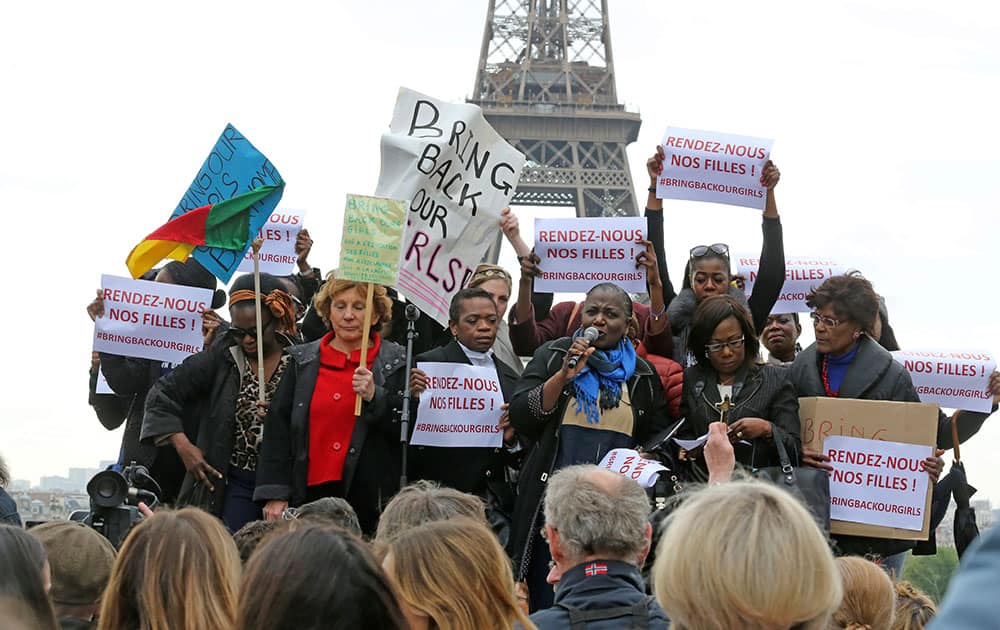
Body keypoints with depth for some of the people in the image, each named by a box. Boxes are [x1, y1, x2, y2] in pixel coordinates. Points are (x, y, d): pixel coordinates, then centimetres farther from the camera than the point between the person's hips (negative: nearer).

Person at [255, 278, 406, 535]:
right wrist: (275, 494, 3)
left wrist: (375, 397, -15)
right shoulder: (303, 361, 12)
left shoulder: (396, 363, 5)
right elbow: (277, 427, 10)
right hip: (310, 493, 2)